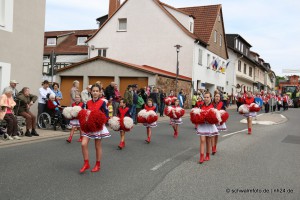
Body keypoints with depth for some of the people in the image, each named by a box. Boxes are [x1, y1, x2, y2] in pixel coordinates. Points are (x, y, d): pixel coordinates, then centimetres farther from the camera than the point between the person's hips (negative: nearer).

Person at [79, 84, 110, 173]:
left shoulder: (102, 103, -8)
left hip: (98, 126, -4)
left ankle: (97, 165, 21)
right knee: (83, 144, -9)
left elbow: (106, 115, -7)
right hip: (89, 126, 4)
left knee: (98, 146, 7)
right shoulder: (88, 103, 4)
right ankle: (86, 164, 7)